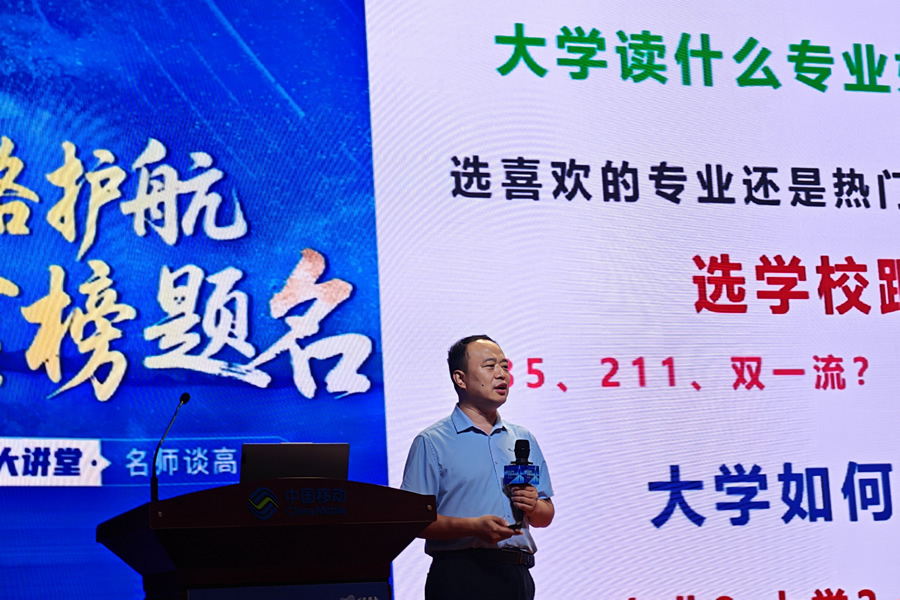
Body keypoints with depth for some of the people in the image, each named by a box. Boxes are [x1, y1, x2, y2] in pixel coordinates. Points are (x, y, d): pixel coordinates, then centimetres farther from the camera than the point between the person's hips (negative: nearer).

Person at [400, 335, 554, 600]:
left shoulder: (524, 440, 18)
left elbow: (545, 516, 18)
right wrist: (474, 526, -21)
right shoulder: (431, 442, 0)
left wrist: (534, 506, -4)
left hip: (516, 577, 5)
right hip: (461, 577, -5)